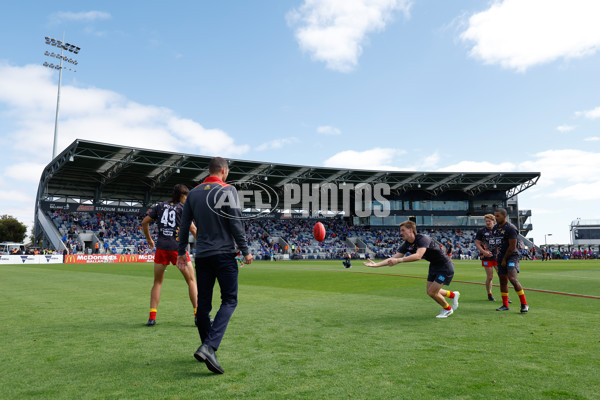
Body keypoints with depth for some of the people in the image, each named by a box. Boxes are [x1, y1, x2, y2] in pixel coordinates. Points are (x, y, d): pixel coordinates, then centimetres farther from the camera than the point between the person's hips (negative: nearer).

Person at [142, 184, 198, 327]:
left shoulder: (160, 206, 13)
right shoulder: (183, 208, 2)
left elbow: (144, 222, 14)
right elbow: (192, 228, -7)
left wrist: (149, 239, 26)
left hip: (161, 247, 4)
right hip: (178, 247, -3)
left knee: (157, 282, 14)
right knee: (191, 280, 6)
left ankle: (152, 317, 8)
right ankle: (198, 315, 4)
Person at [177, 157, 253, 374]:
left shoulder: (194, 193, 11)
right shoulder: (228, 190, -5)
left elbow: (184, 224, 13)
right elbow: (236, 224, -11)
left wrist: (181, 252, 21)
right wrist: (245, 251, -5)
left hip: (202, 256, 6)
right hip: (224, 254, -5)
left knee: (203, 303, 11)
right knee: (229, 300, -2)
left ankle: (207, 347, 22)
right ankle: (209, 347, -17)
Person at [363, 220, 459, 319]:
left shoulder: (423, 239, -30)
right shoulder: (407, 245, -5)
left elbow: (418, 256, -46)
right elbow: (394, 258, -5)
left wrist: (398, 260, -47)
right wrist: (376, 264, -14)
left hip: (445, 267, -8)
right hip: (434, 266, 8)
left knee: (432, 292, -8)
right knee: (430, 291, 13)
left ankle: (447, 309, 21)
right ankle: (453, 295, 38)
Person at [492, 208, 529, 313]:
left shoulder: (510, 228, -14)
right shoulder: (495, 228, 12)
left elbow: (512, 246, -15)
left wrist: (504, 259, -11)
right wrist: (497, 252, 12)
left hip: (511, 257, -8)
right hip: (501, 257, 8)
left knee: (513, 279, -19)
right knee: (503, 280, 9)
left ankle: (524, 304, -9)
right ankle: (505, 305, 18)